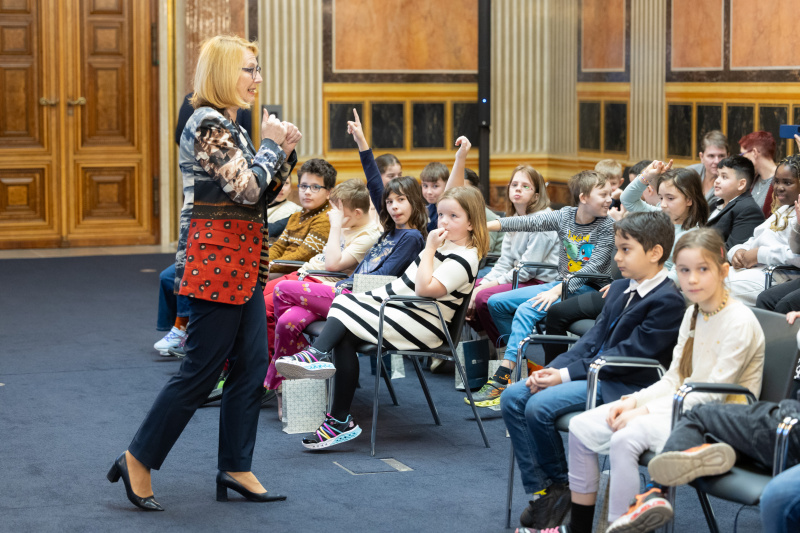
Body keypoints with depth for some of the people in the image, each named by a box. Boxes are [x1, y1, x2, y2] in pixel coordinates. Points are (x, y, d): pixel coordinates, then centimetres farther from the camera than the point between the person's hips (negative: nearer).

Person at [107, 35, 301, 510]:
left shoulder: (229, 126, 17)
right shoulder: (209, 124, -14)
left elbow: (260, 195, 18)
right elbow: (247, 189, -23)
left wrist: (282, 153, 6)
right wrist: (270, 144, -9)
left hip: (242, 263, 10)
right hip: (217, 261, -10)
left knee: (252, 365, 8)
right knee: (201, 371, -5)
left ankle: (236, 468, 14)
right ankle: (138, 461, 6)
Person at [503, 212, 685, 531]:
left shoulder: (668, 300, -14)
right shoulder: (620, 290, 16)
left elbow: (629, 354, -19)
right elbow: (595, 338, 14)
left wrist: (567, 374, -19)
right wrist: (556, 368, -4)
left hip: (625, 385, -10)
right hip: (595, 371, 10)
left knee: (540, 406, -25)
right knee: (512, 397, -5)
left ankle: (559, 486, -2)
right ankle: (540, 490, -4)